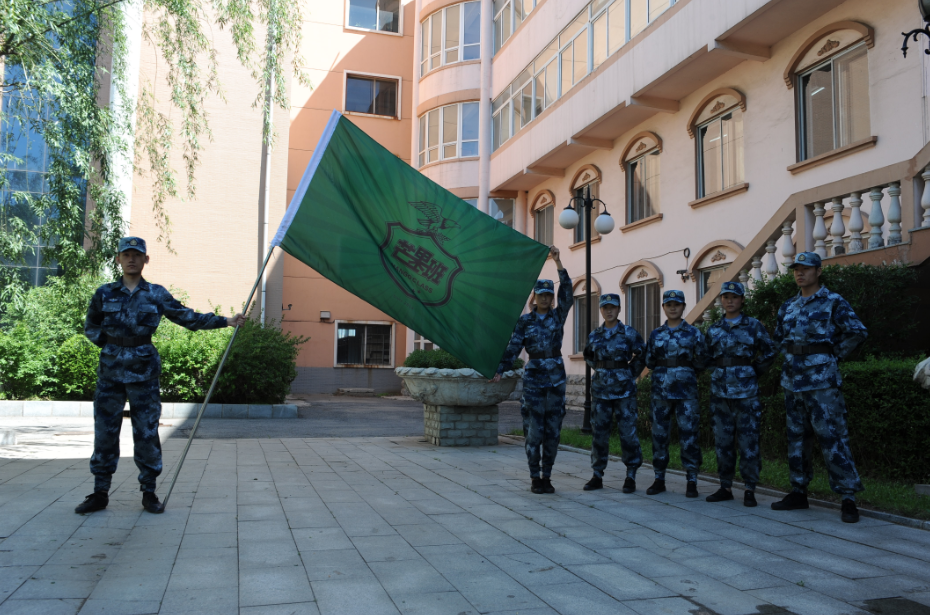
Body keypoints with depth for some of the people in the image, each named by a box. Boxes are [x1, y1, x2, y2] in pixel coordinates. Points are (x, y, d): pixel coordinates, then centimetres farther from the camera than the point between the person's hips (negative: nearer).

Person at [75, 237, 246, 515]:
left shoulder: (157, 294, 2)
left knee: (147, 433, 2)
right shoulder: (105, 293, 5)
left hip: (143, 371, -1)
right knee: (105, 432, 5)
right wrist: (109, 343, 2)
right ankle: (100, 493, 17)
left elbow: (188, 317, 5)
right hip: (110, 370, 1)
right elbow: (90, 327, 18)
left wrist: (225, 321, 0)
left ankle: (149, 493, 13)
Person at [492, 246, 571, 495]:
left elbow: (567, 292, -8)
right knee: (534, 430, -1)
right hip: (533, 377, -2)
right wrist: (500, 370, -15)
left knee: (553, 430, 5)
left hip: (556, 376, 2)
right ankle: (535, 478, 9)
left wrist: (557, 262, -16)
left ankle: (547, 477, 16)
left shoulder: (558, 316, 6)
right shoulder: (525, 321, 3)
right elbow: (513, 347, -3)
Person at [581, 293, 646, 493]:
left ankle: (631, 476, 9)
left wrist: (630, 374, 4)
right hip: (601, 389, 3)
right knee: (599, 432, 5)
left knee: (627, 431, -2)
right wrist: (602, 371, 5)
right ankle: (597, 475, 13)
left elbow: (642, 357, 5)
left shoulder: (630, 333, -2)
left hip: (624, 390, -3)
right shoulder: (594, 335, 8)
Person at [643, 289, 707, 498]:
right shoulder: (656, 334, 12)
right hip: (660, 390, 3)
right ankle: (659, 479, 16)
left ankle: (692, 482, 6)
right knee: (659, 434, 5)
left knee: (688, 435, -3)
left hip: (686, 391, -2)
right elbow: (649, 362, 12)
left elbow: (701, 363, 2)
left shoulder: (693, 333, 4)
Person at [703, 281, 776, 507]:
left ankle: (750, 490, 6)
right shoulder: (713, 329, 11)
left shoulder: (753, 326, 1)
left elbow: (769, 353, 5)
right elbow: (707, 357, 20)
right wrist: (720, 372, 8)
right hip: (720, 390, 4)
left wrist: (754, 372, 4)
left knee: (748, 440, -2)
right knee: (723, 440, 7)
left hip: (746, 391, -3)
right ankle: (725, 487, 17)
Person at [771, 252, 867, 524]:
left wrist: (833, 354, -4)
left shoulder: (833, 302, -3)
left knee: (832, 437, -8)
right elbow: (778, 337, 26)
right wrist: (792, 356, 13)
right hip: (792, 379, 7)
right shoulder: (788, 307, 14)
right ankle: (798, 492, 20)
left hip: (821, 380, -6)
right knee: (797, 438, 11)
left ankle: (848, 498, -2)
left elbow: (857, 333, -8)